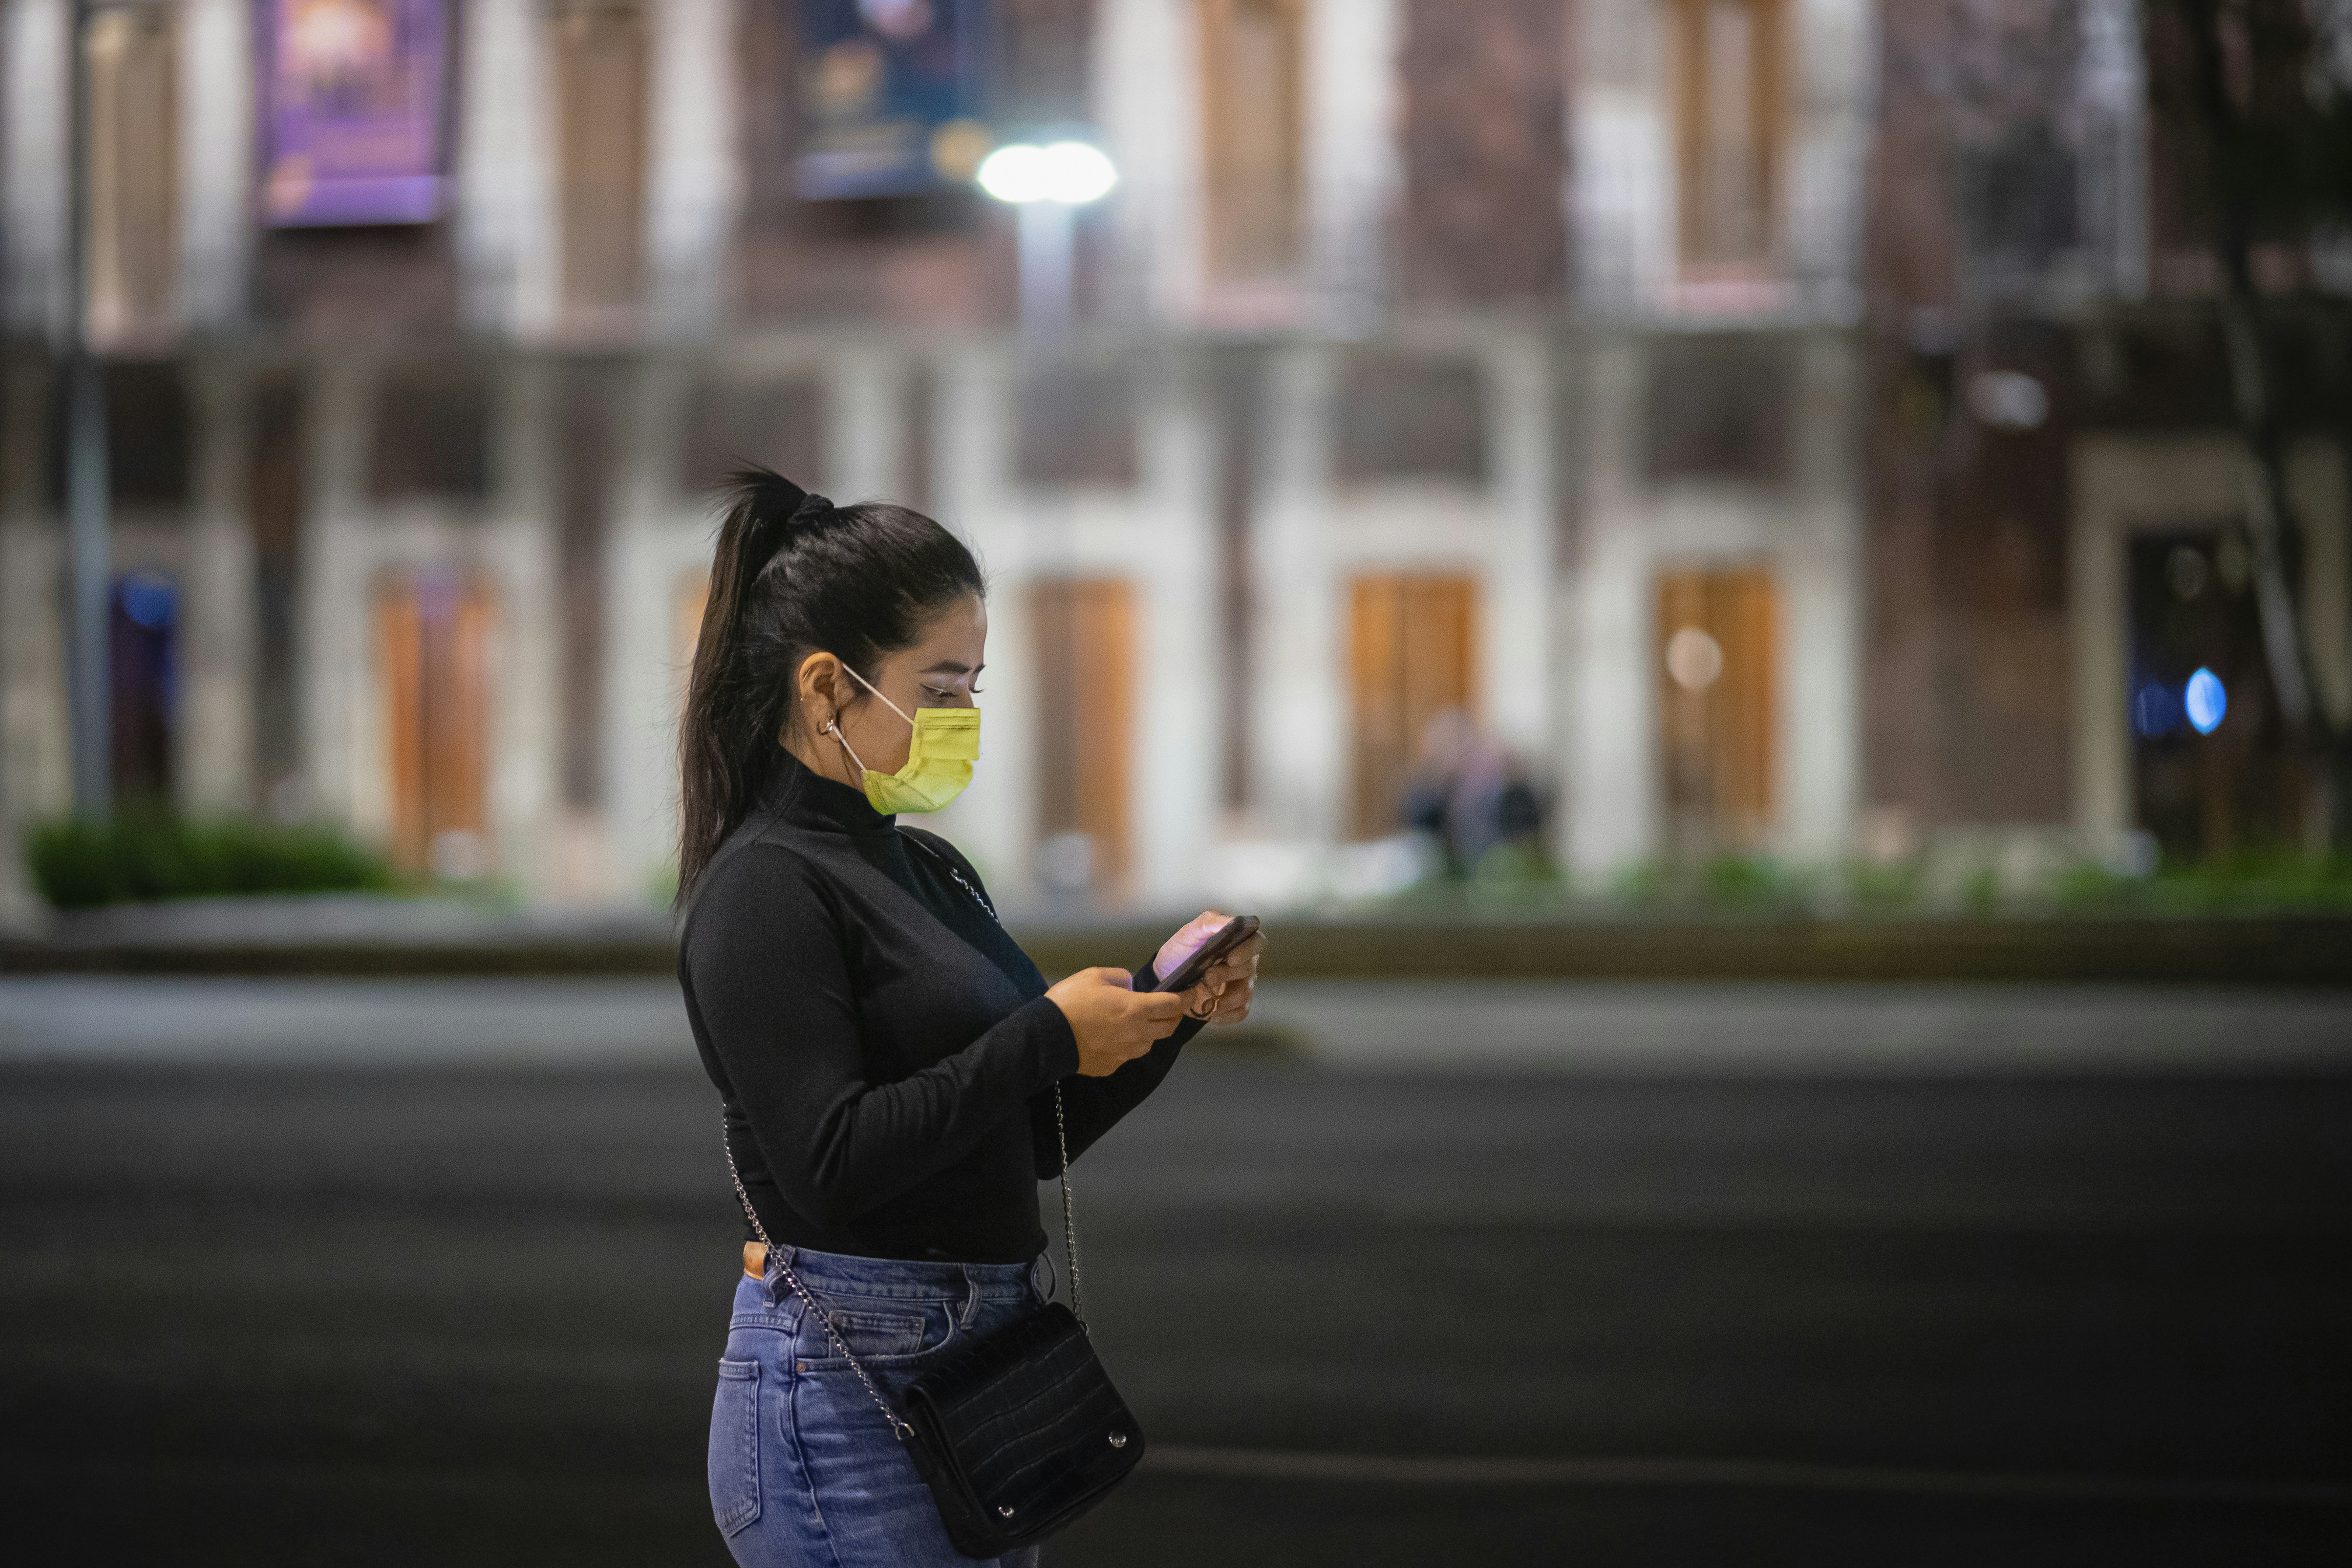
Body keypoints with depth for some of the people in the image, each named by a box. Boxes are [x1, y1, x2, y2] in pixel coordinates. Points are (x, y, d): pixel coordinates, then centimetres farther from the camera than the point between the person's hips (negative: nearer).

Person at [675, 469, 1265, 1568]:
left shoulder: (931, 869, 15)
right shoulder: (765, 890, -12)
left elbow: (1035, 1140, 18)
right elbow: (831, 1163, -22)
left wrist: (1169, 1009, 4)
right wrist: (1049, 1037, -18)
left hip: (973, 1373, 9)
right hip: (846, 1396, -9)